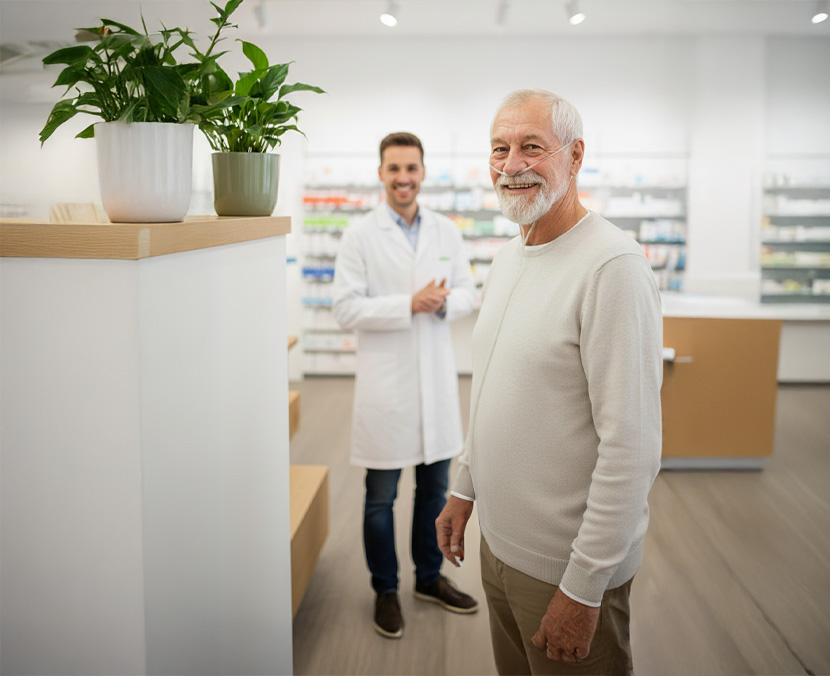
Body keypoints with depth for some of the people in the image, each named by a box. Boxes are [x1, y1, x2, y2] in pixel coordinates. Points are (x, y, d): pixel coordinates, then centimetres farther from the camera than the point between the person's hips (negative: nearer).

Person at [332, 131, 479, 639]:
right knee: (381, 497, 8)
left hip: (437, 377, 4)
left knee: (435, 488, 16)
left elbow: (469, 293, 8)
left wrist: (444, 302, -14)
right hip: (386, 381, -4)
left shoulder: (447, 231, 7)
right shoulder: (360, 235, -5)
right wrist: (410, 305, -19)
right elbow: (346, 308, -11)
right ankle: (385, 591, 25)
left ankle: (430, 578, 35)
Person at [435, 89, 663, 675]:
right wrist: (465, 488, 17)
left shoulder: (612, 265, -21)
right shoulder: (509, 258, 8)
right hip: (499, 542, 8)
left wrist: (583, 588, -21)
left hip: (569, 564, -8)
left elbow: (632, 446, -24)